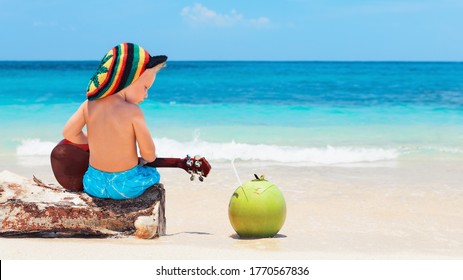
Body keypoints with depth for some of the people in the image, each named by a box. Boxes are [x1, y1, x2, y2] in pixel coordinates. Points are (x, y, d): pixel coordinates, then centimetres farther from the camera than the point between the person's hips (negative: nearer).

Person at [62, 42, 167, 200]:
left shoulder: (89, 105, -6)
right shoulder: (133, 112, -19)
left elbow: (68, 133, 2)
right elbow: (149, 155, -16)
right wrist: (147, 157, 8)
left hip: (94, 185, 4)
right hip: (127, 186, -4)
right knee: (153, 174, 29)